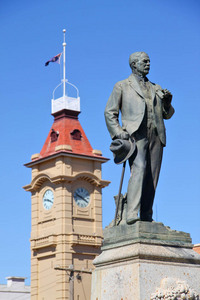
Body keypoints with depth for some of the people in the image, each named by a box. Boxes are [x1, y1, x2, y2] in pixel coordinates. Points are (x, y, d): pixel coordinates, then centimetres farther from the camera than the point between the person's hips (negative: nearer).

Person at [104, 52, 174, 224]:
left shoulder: (156, 88, 26)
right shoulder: (122, 86, 15)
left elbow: (166, 114, 27)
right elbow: (110, 112, 10)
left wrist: (167, 102, 5)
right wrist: (118, 132, -6)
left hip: (156, 136, 5)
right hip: (135, 135, -5)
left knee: (152, 178, -2)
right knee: (138, 170, -24)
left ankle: (147, 217, 2)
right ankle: (132, 214, -32)